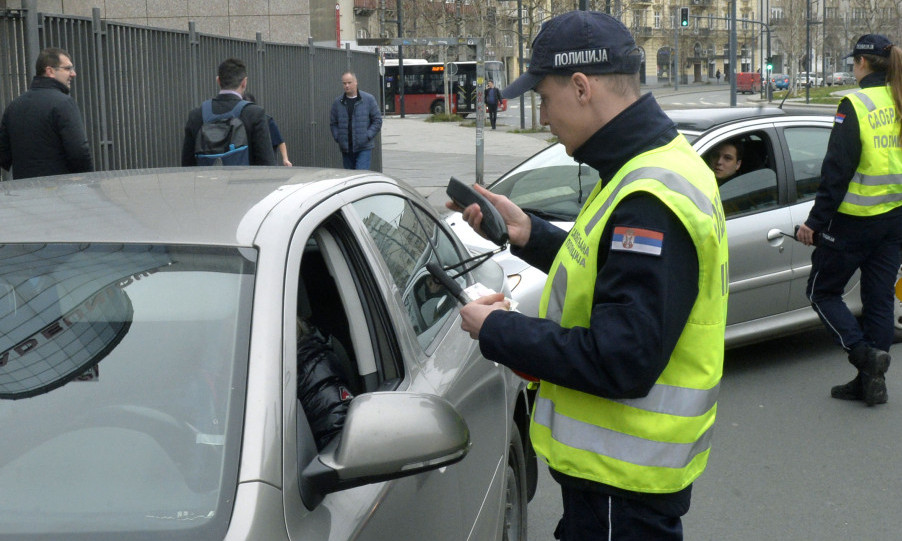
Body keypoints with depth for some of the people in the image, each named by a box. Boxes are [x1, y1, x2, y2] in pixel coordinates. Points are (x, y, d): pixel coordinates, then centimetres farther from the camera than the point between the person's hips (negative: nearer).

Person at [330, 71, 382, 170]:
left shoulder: (368, 99, 0)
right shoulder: (337, 102, 7)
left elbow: (377, 120, 2)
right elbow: (333, 123, 15)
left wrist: (367, 136, -8)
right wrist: (337, 138, 0)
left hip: (364, 148, -4)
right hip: (345, 149, 4)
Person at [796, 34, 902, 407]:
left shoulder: (855, 105, -14)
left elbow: (837, 170, -17)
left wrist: (816, 221, -12)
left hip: (855, 220, -7)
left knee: (822, 291, 7)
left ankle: (865, 353, -7)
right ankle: (872, 380, 16)